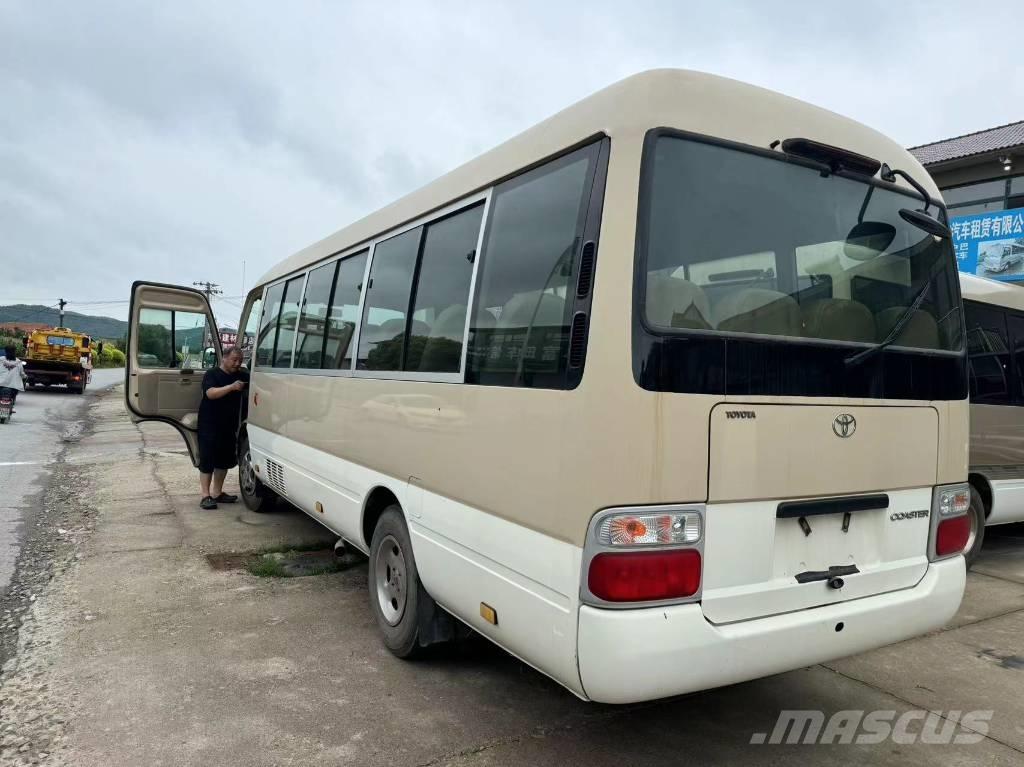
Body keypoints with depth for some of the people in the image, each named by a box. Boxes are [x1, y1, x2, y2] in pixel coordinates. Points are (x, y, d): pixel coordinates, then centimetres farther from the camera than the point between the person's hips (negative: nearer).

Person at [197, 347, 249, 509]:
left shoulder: (241, 375, 9)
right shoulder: (212, 374, -7)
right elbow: (211, 393, -22)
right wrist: (232, 387, -33)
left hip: (229, 427, 6)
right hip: (209, 426, -6)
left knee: (224, 460, 11)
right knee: (207, 460, -4)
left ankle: (217, 493, 22)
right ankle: (205, 496, -2)